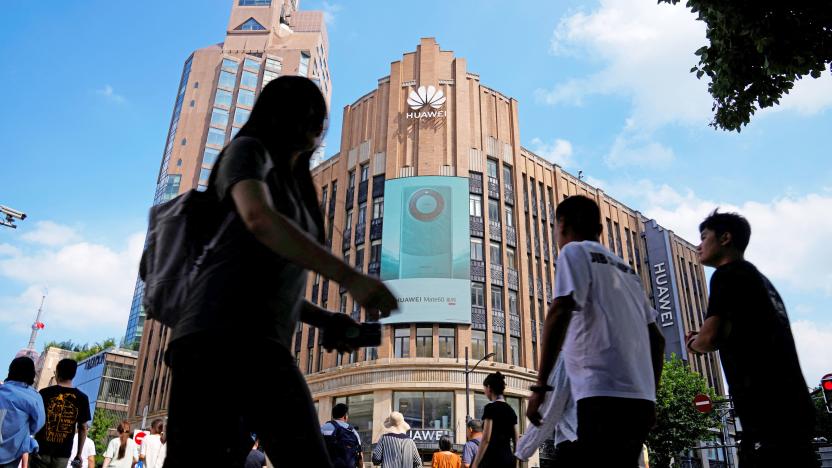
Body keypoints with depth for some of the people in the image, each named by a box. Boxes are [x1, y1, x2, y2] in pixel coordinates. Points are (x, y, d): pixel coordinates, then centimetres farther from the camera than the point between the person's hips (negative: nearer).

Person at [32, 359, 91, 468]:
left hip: (41, 450, -1)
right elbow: (83, 428, 2)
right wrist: (79, 453, 9)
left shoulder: (45, 393, -3)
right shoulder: (82, 398, 0)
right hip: (63, 454, 1)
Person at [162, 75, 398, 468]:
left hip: (265, 346, 8)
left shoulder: (294, 190, 30)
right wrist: (350, 277, -23)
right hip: (221, 336, -8)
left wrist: (324, 320, 9)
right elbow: (259, 219, -15)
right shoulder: (247, 150, 8)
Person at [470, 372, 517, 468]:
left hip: (493, 459, -8)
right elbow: (516, 442, 15)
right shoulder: (511, 410, 14)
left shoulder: (490, 408, -9)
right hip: (509, 459, 8)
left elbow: (486, 439, -15)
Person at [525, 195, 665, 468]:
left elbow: (560, 313, -15)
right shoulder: (625, 269, 24)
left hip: (605, 396, -8)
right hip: (639, 400, 8)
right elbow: (656, 338, 23)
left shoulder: (575, 252, 2)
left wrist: (540, 385, -14)